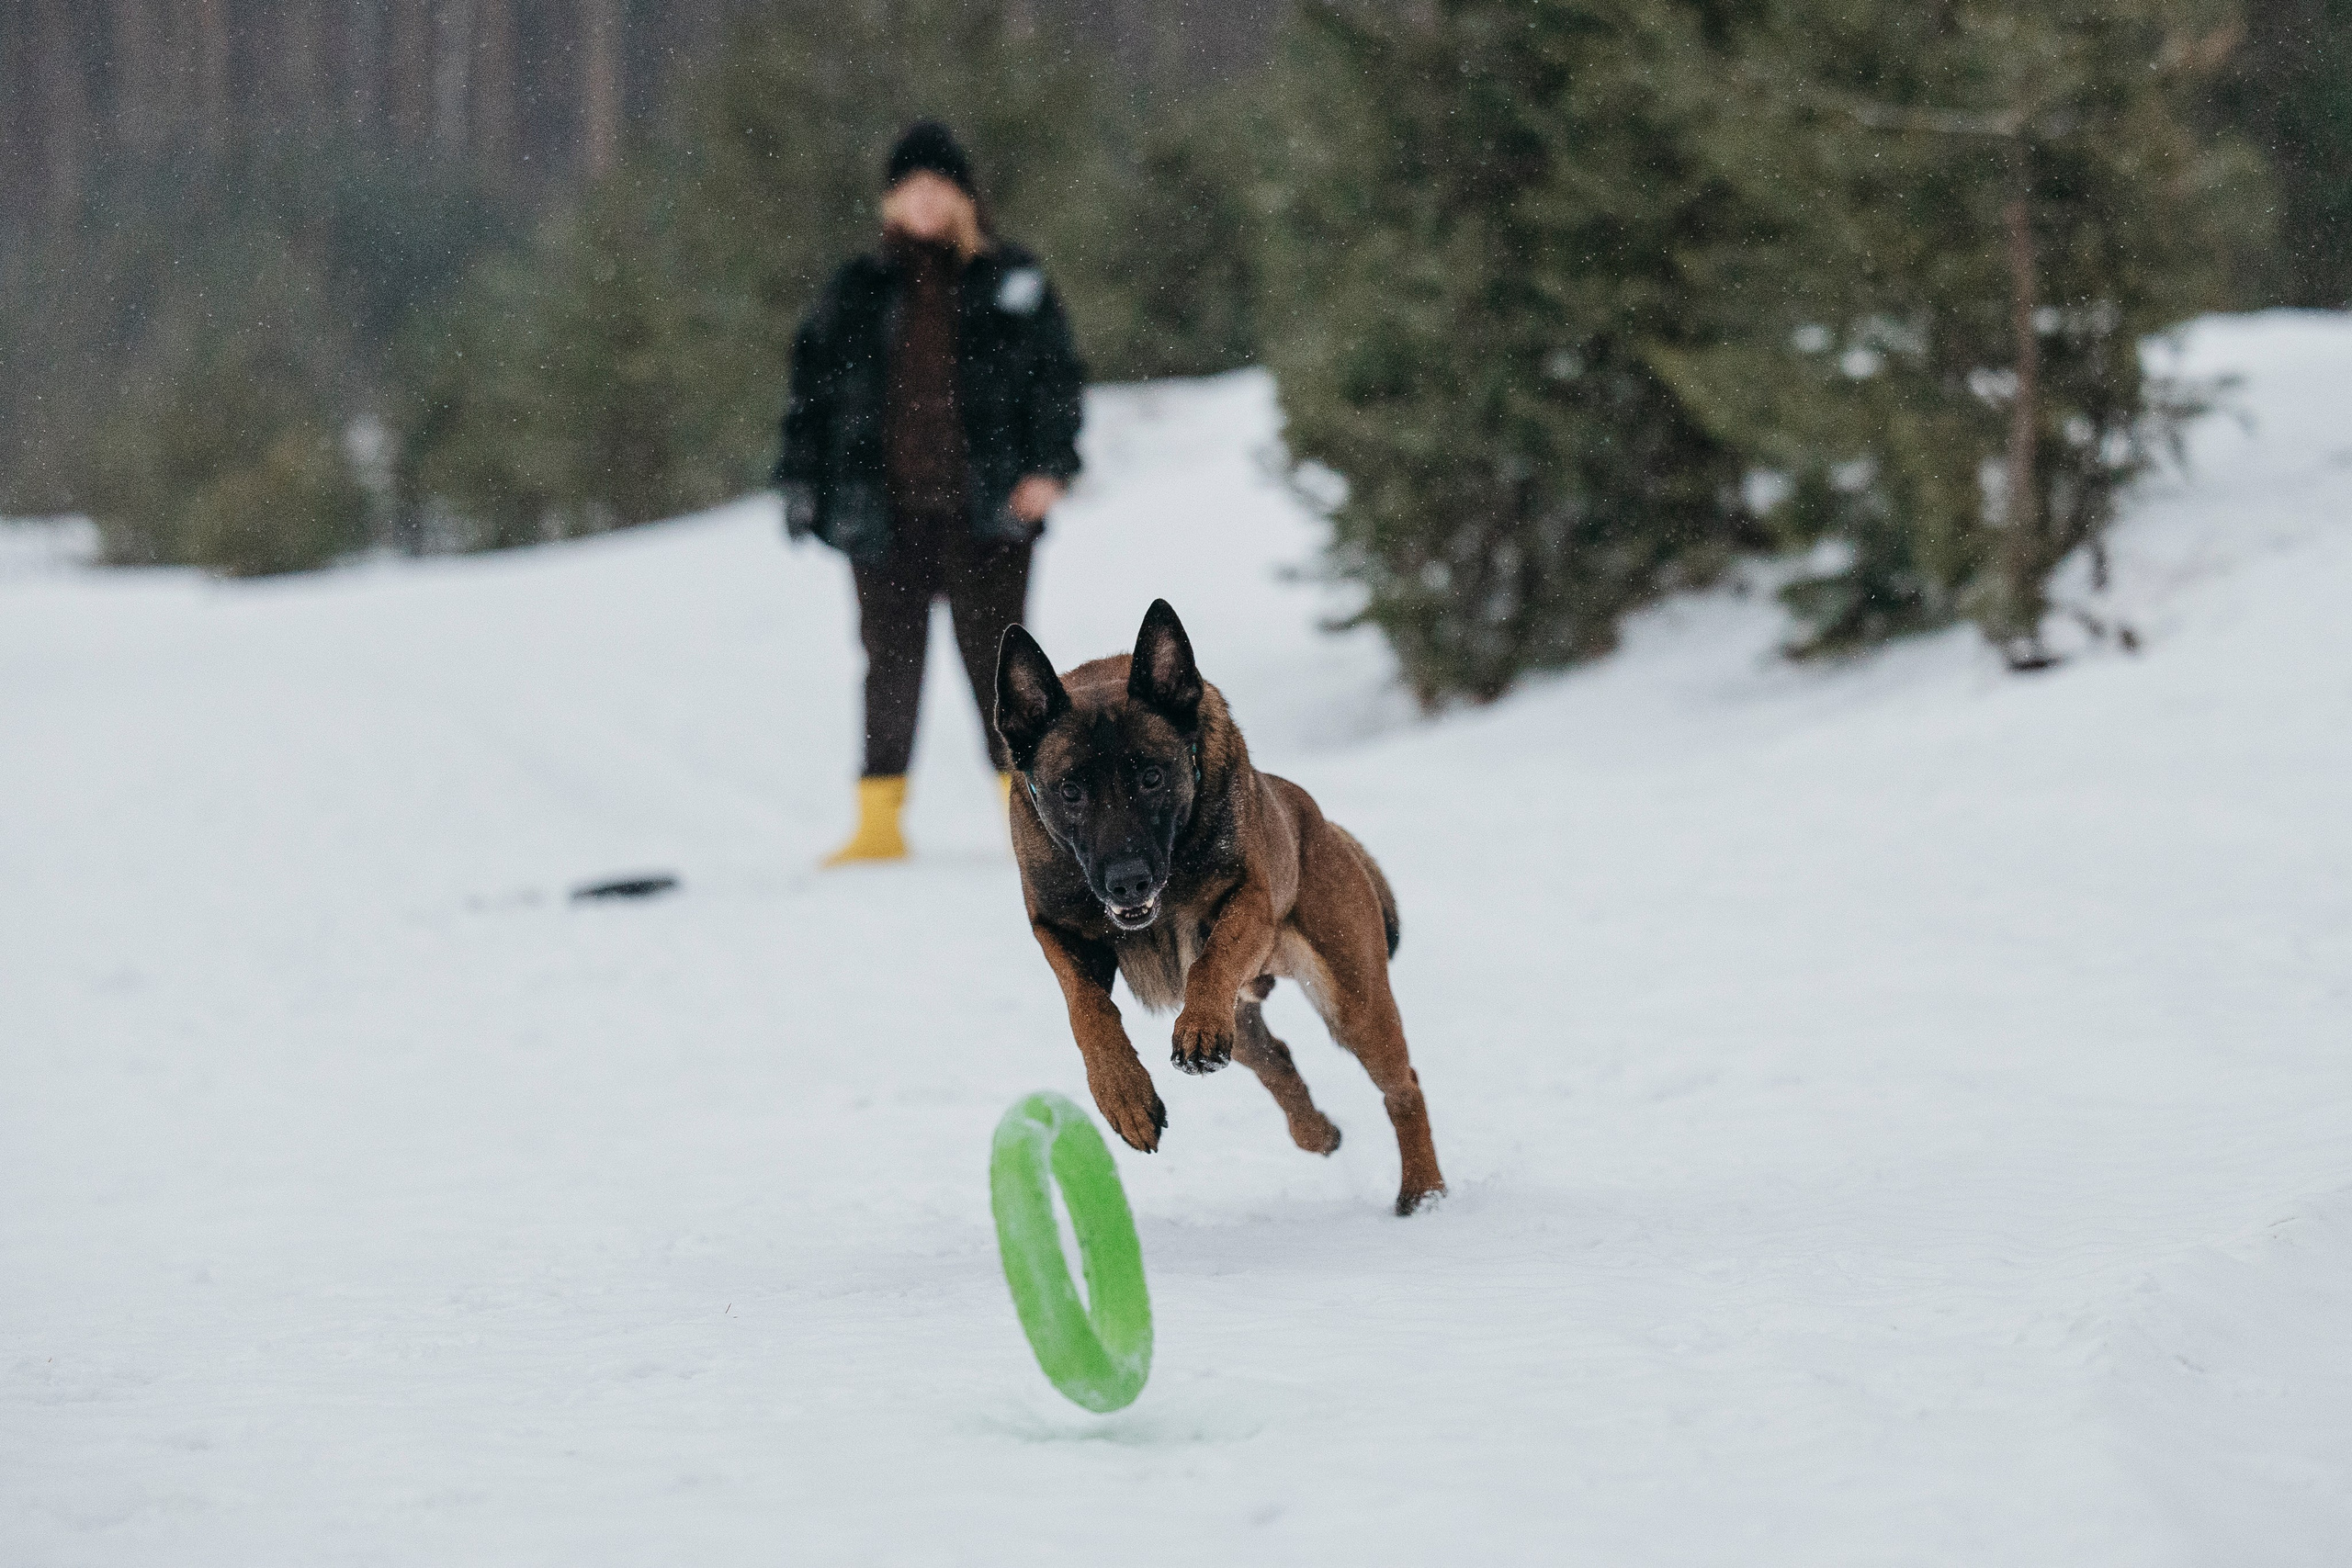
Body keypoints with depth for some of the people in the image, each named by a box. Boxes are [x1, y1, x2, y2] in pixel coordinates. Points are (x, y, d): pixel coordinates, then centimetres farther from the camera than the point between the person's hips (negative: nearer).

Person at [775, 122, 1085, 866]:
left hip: (986, 511, -2)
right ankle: (879, 824, 7)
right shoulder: (857, 292, 11)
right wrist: (801, 478, 5)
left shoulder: (1013, 283, 7)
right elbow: (813, 388, 13)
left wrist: (1050, 467, -6)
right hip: (885, 511, 2)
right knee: (890, 662, 3)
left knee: (993, 657, -2)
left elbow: (1057, 377, 6)